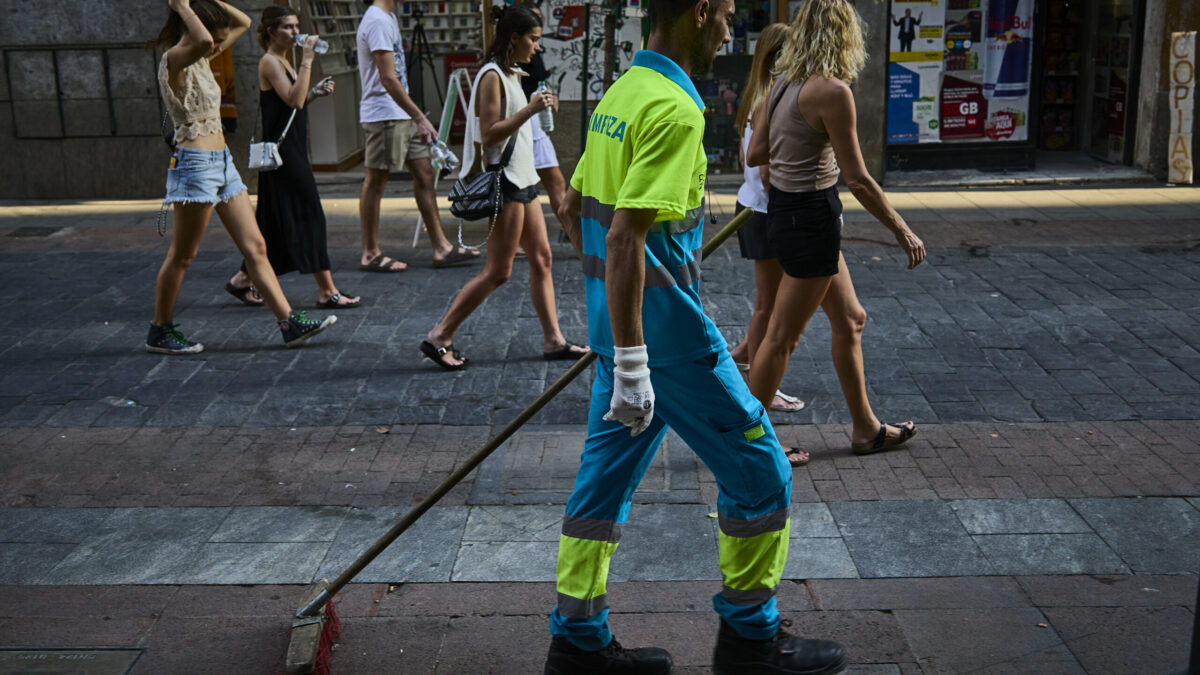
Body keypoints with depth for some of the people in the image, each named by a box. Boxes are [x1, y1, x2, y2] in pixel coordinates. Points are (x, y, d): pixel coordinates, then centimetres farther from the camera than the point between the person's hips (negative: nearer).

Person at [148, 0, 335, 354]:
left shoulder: (200, 60, 12)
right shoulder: (174, 59, -13)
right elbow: (202, 40, -37)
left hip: (222, 164, 9)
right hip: (195, 164, -9)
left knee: (255, 246, 5)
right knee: (182, 256, 1)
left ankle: (290, 323, 5)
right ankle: (159, 332, 15)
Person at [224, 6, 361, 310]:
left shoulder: (283, 61, 17)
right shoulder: (269, 62, -12)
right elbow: (293, 100, -25)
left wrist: (314, 93, 7)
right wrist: (307, 60, -24)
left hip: (292, 149, 10)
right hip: (282, 151, -10)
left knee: (276, 222, 13)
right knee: (309, 214, -8)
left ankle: (243, 280, 23)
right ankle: (327, 292, -5)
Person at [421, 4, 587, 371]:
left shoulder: (511, 75, 17)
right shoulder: (492, 76, -13)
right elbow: (489, 134, -21)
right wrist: (530, 109, -24)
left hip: (522, 179, 10)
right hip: (504, 181, -10)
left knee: (542, 259, 9)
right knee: (498, 271, -6)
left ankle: (553, 341, 14)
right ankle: (439, 338, 1)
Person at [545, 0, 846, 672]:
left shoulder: (620, 92, 12)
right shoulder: (674, 108, -19)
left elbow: (575, 205, 19)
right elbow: (624, 238, -26)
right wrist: (631, 363, -26)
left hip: (615, 315, 10)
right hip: (667, 331, -10)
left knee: (608, 473, 14)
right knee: (759, 469, 5)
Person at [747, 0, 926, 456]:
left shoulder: (783, 82, 5)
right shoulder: (831, 90, -19)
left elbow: (755, 154, 10)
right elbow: (858, 181, -18)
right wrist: (902, 231, -8)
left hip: (783, 209, 9)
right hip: (810, 217, -9)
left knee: (850, 319, 19)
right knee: (782, 337, 2)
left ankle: (866, 429, 31)